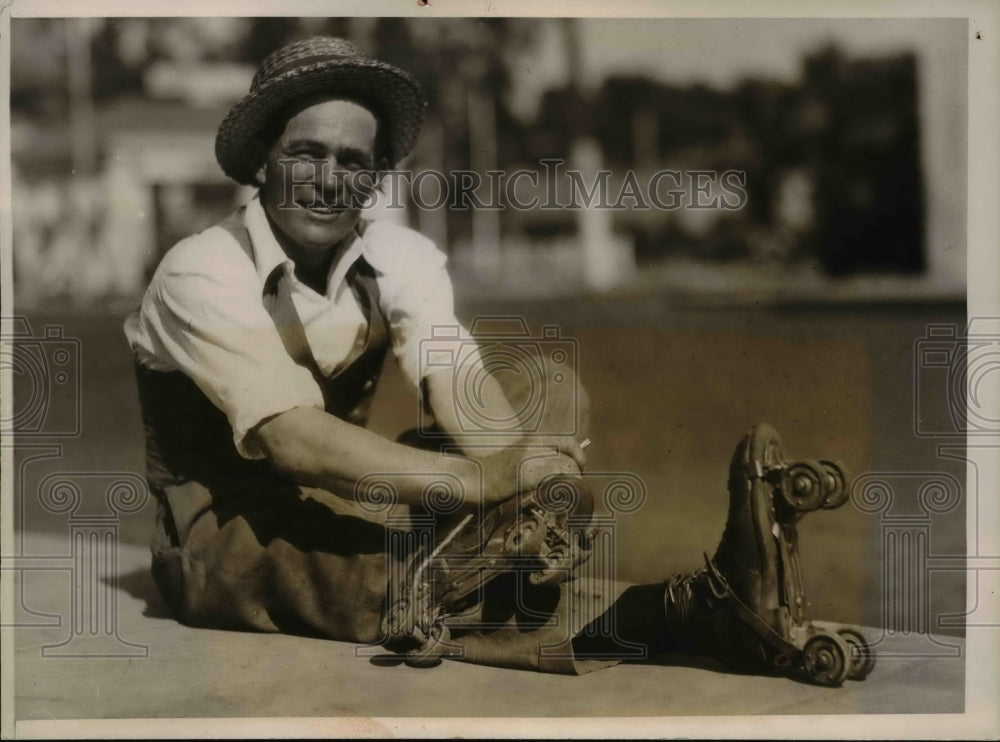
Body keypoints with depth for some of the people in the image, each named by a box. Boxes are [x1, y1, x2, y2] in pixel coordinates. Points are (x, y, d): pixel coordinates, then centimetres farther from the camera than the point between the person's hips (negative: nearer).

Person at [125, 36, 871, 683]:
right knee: (408, 580, -39)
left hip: (343, 495, 6)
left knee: (550, 391, -14)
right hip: (225, 535, -5)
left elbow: (455, 377, -22)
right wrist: (480, 480, -46)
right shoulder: (201, 275, -21)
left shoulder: (402, 256, -5)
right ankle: (702, 607, -47)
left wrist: (518, 470, -46)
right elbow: (291, 439, -34)